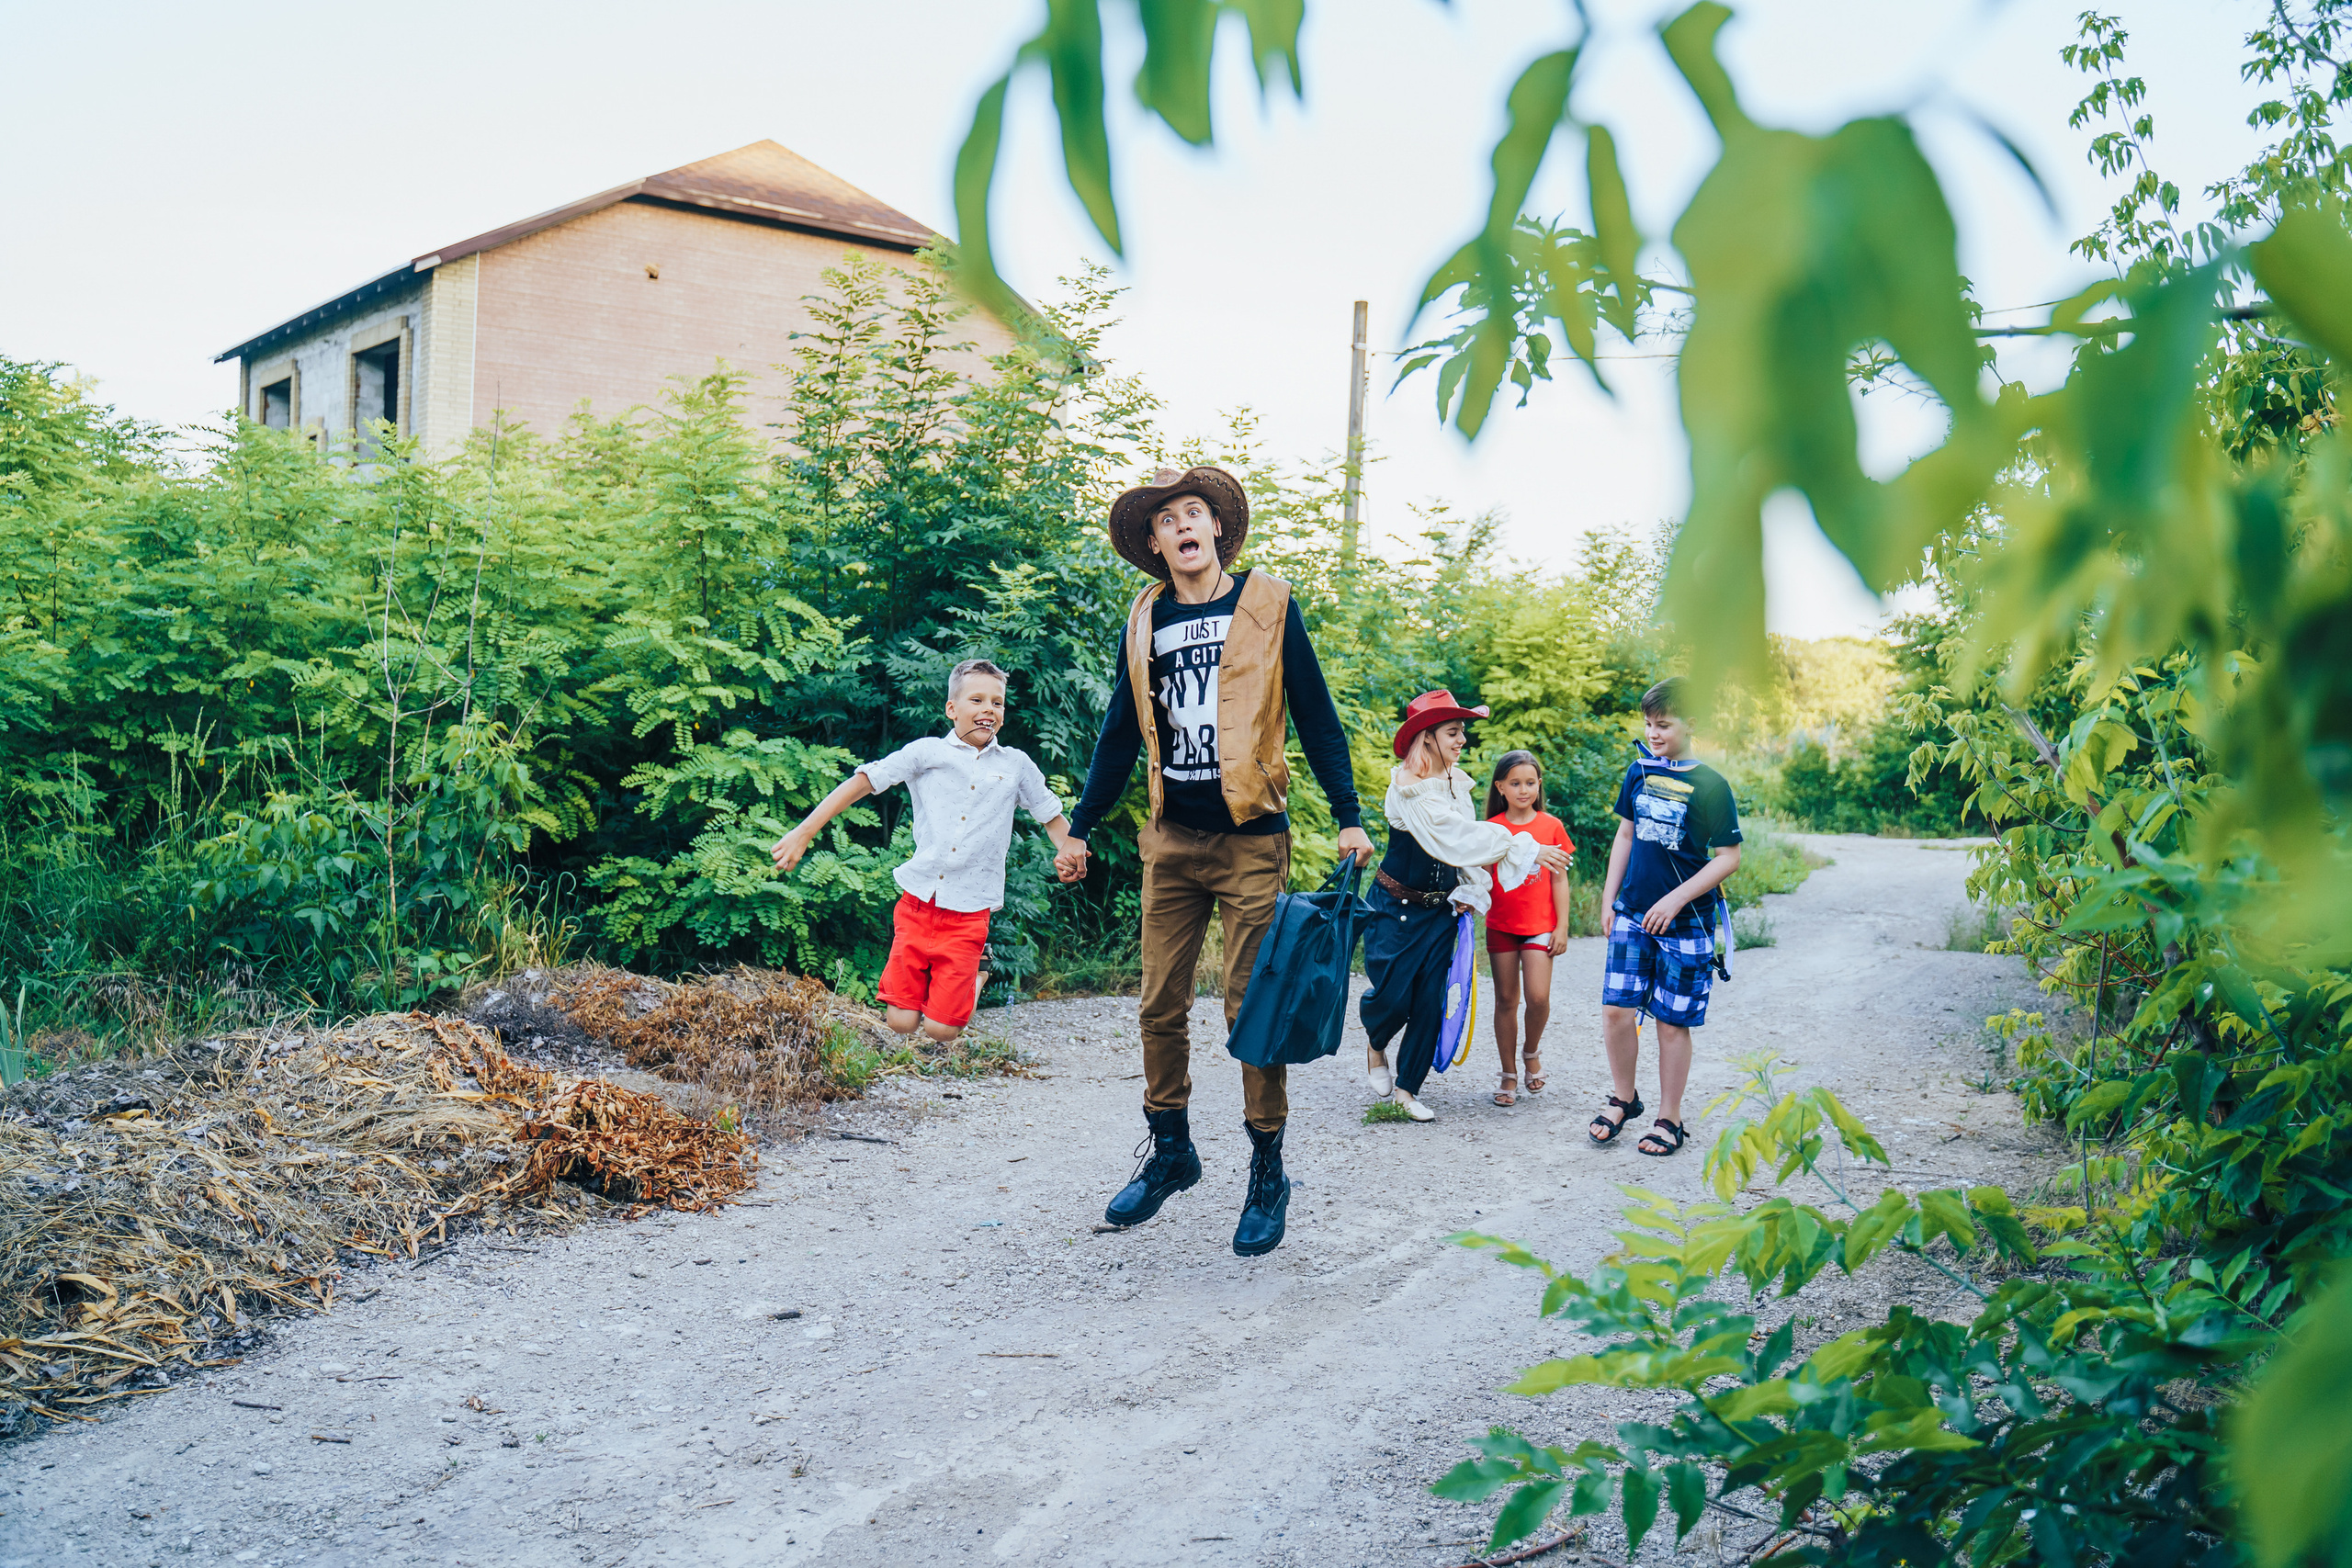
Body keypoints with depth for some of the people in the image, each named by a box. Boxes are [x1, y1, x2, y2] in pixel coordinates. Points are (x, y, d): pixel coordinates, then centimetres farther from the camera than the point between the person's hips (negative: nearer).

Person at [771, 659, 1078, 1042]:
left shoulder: (1016, 765, 9)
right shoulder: (926, 752, 3)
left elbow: (1053, 819, 19)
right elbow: (862, 782, 0)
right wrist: (804, 832, -7)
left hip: (968, 912, 0)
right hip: (918, 900, 0)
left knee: (941, 1030, -5)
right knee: (901, 1022, -2)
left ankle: (973, 979, 26)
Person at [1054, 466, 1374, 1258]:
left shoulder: (1268, 606, 0)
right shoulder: (1144, 622, 9)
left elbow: (1316, 715, 2)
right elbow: (1120, 733, 16)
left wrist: (1348, 816, -3)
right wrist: (1080, 827, 16)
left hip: (1251, 838, -4)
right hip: (1171, 839, 4)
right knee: (1160, 1004, 7)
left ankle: (1267, 1173, 9)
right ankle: (1169, 1149, 23)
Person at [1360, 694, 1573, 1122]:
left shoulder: (1459, 784, 4)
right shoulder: (1407, 788, -20)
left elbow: (1466, 842, 12)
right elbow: (1457, 837, -28)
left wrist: (1470, 890, -4)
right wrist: (1528, 850, -31)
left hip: (1439, 909, 6)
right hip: (1395, 905, -6)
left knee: (1431, 999, 1)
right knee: (1393, 995, -7)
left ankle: (1407, 1087, 12)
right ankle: (1375, 1044, 28)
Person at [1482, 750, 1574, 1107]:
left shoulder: (1551, 826, 1)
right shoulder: (1491, 829, 2)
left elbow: (1559, 880, 3)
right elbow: (1482, 876, 5)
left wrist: (1562, 927, 0)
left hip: (1539, 925, -1)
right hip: (1501, 925, 1)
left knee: (1538, 996, -12)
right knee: (1506, 999, 5)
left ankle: (1532, 1051, 18)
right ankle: (1509, 1075, 15)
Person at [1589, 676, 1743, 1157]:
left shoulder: (1710, 785, -9)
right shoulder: (1639, 772, 5)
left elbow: (1729, 857, -9)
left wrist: (1674, 900, -15)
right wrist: (1609, 897, 12)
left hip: (1684, 922, -4)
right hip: (1633, 914, 4)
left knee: (1672, 1022, 3)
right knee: (1616, 1009, -2)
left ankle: (1669, 1120, 16)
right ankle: (1623, 1099, 20)